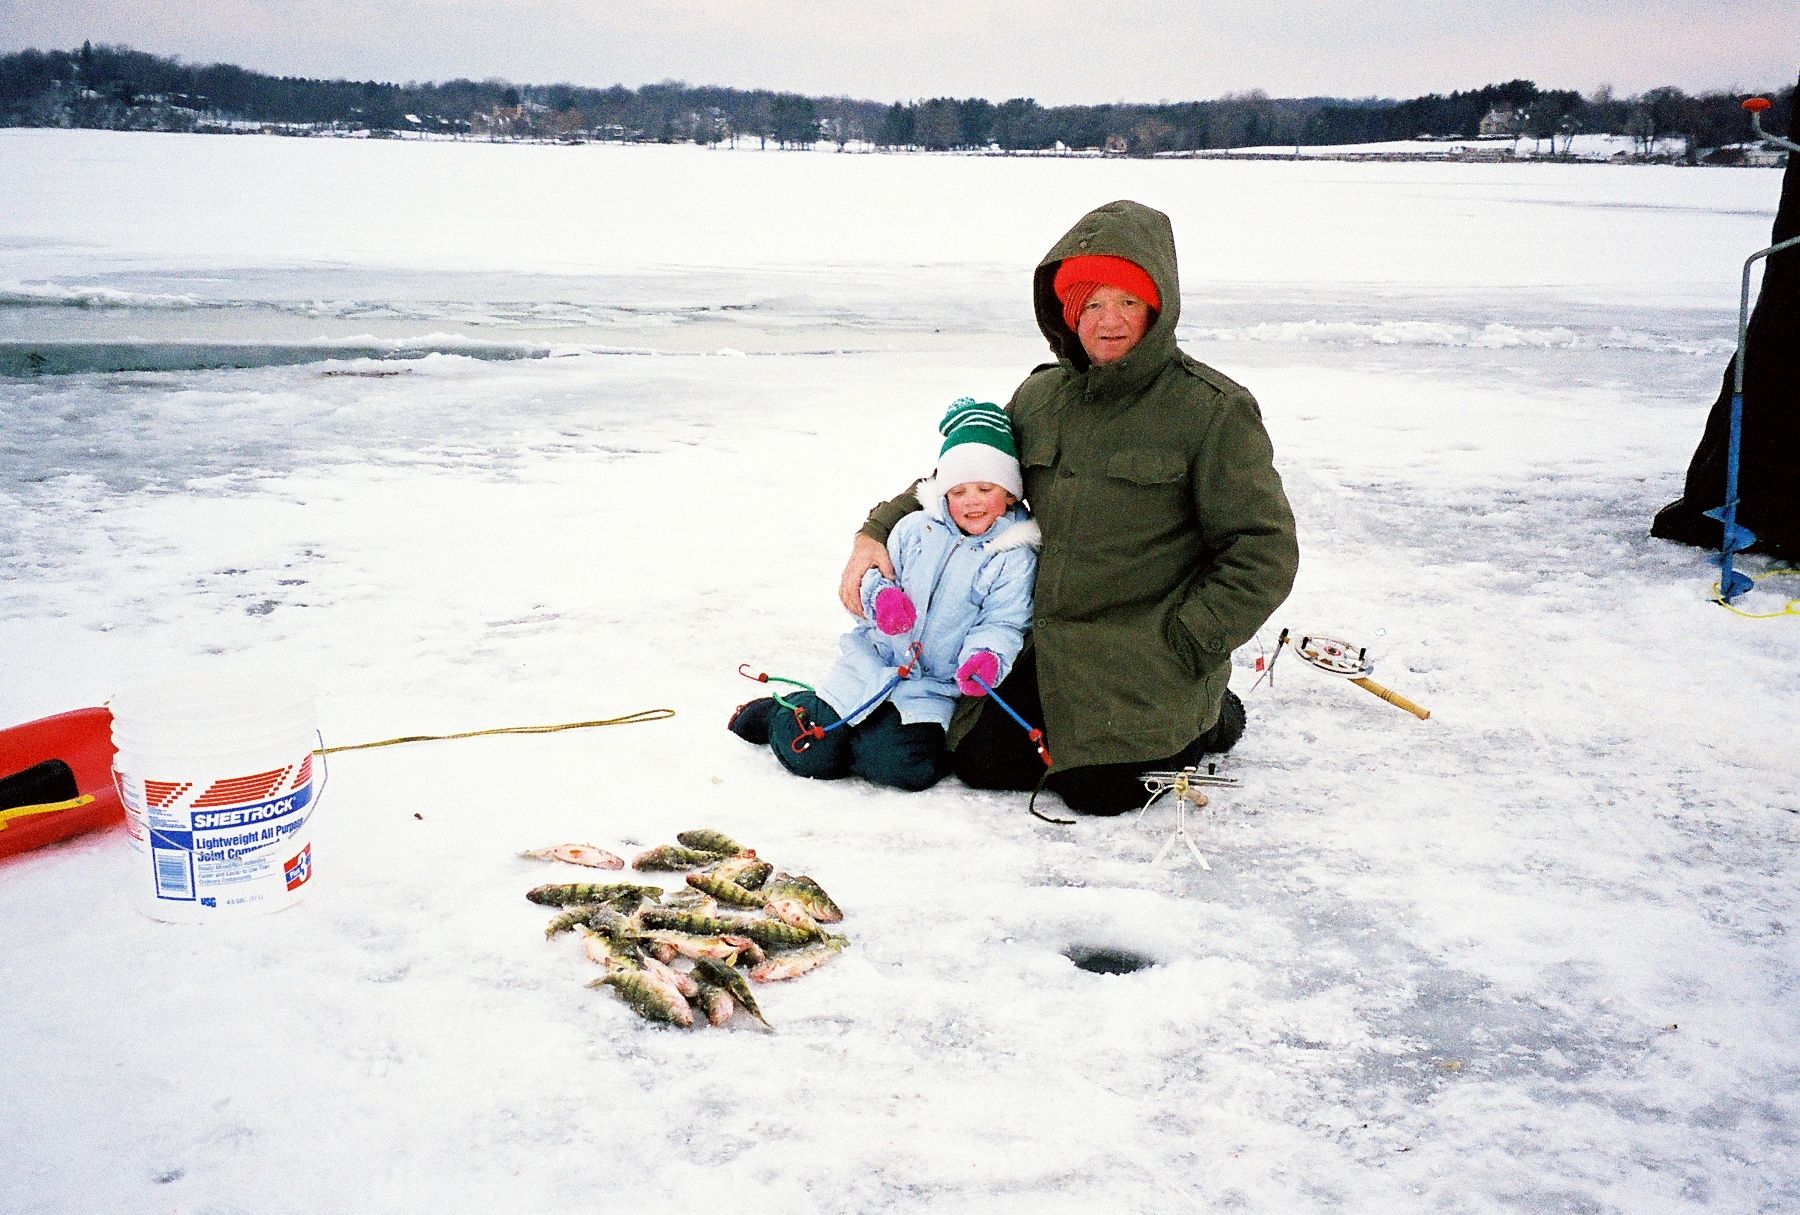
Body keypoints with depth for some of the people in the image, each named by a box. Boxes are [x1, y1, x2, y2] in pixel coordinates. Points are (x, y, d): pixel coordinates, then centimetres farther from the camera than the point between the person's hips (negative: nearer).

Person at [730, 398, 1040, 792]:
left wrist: (986, 658, -30)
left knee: (909, 769, -24)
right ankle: (777, 713, 25)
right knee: (808, 753, -10)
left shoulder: (1015, 557, -4)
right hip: (873, 662, 1)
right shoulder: (916, 528, 1)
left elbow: (1003, 625, -8)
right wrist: (880, 595, -17)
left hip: (933, 688, 0)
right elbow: (881, 571, 8)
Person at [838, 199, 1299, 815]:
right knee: (979, 761, -3)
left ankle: (1207, 718, 14)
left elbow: (1264, 551, -11)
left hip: (1151, 665, -5)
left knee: (1094, 789, -15)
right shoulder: (1040, 398, 6)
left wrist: (1182, 648, -15)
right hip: (1049, 650, 6)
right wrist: (879, 532, 4)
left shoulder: (1214, 411, -12)